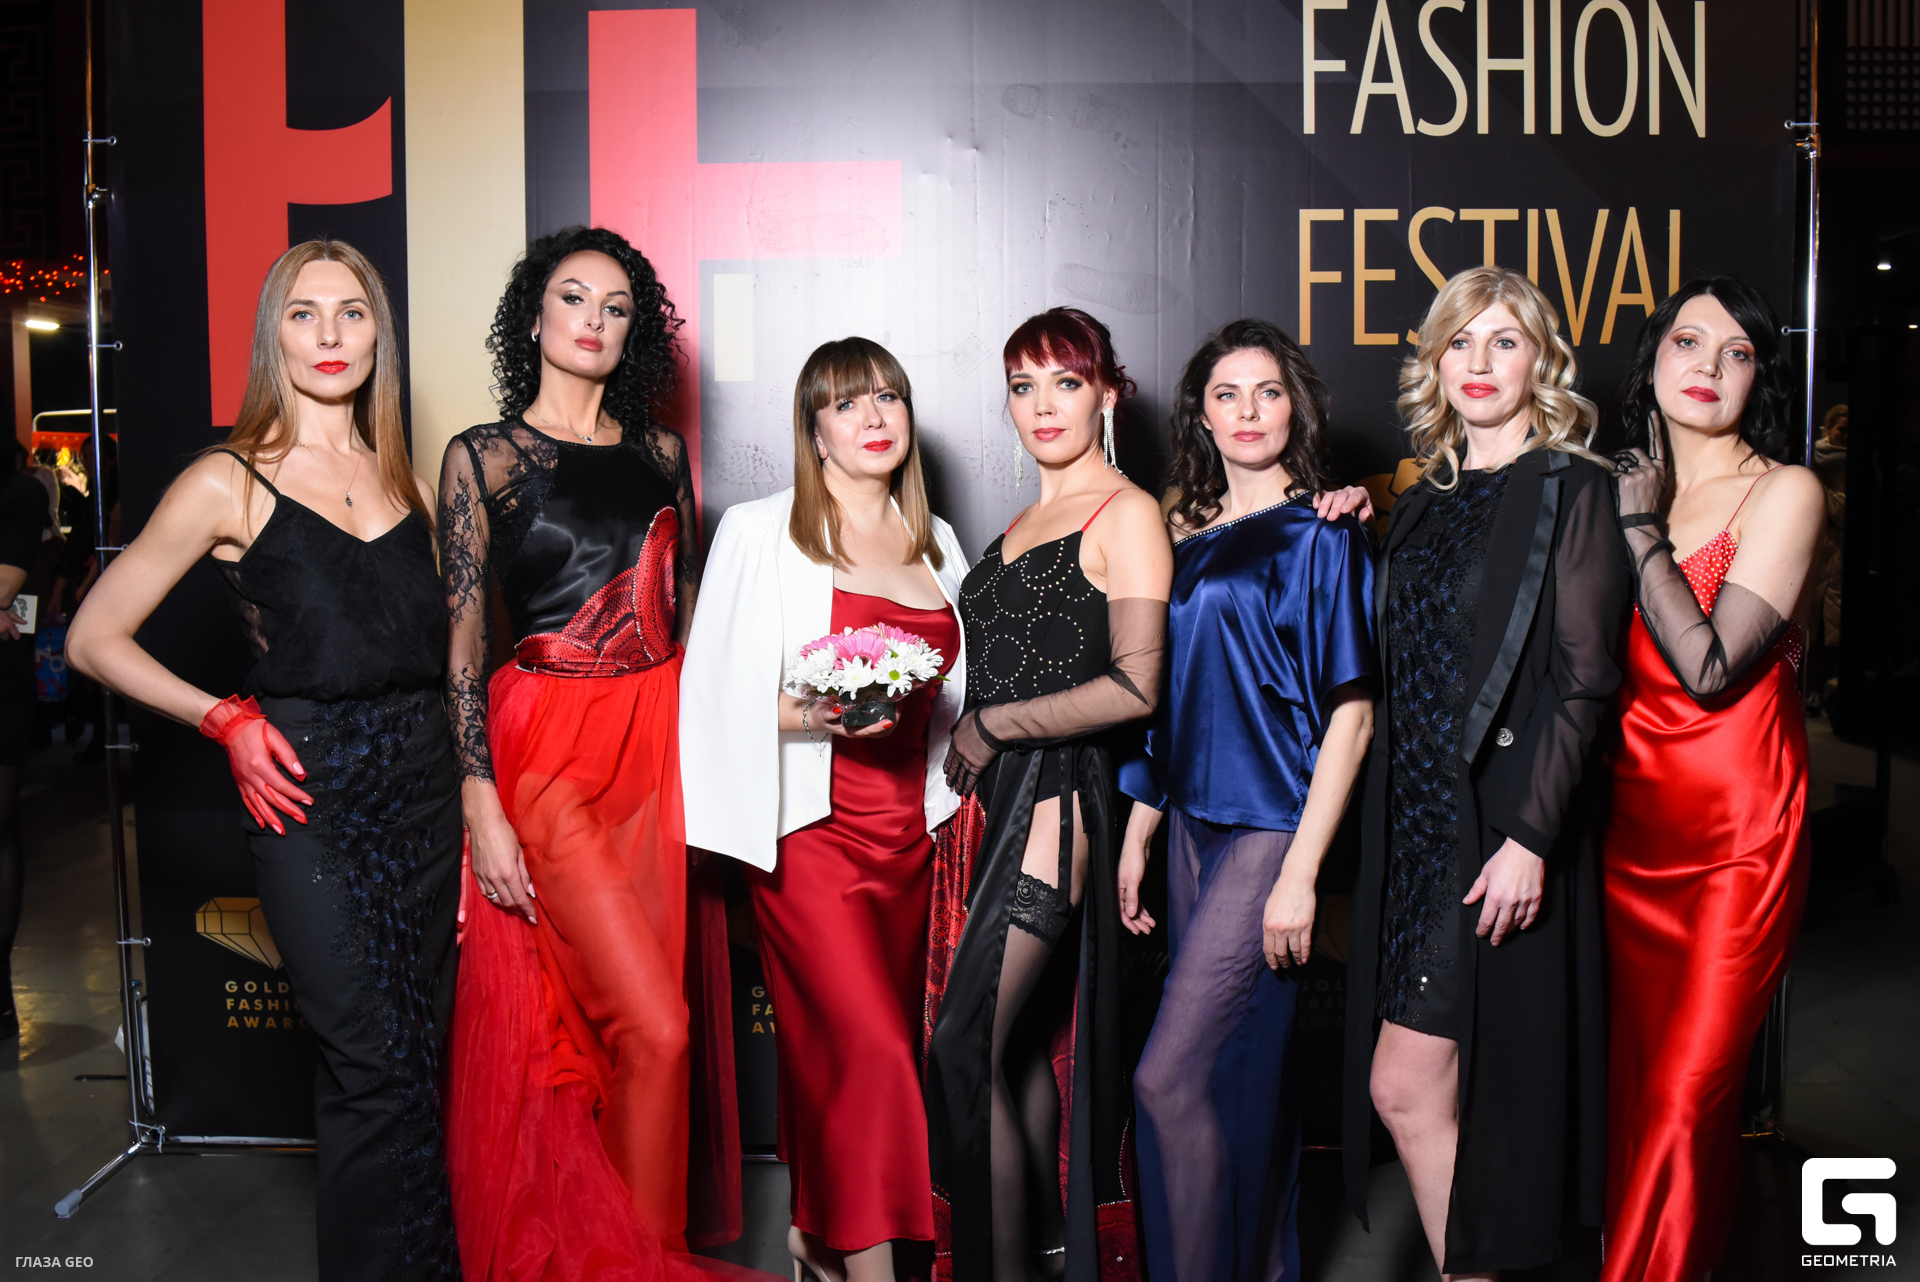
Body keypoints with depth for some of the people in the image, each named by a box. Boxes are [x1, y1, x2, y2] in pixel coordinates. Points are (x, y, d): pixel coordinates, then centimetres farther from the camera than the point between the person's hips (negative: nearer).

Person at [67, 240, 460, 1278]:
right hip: (308, 792, -4)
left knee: (419, 1056, 9)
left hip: (423, 783, 4)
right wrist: (226, 718, -6)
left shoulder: (406, 482, 12)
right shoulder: (229, 484, -1)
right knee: (373, 1068, -5)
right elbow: (94, 638, 3)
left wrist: (475, 796, 8)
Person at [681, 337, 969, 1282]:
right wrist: (812, 717, -20)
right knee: (868, 1043, -12)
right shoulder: (760, 533, -1)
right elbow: (723, 695, -5)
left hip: (907, 828, 5)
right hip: (810, 825, -5)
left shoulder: (936, 545, 15)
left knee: (840, 1043, 9)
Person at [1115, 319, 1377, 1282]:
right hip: (1194, 825, 6)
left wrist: (1300, 873, -16)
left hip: (1272, 825, -6)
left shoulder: (1322, 533, -5)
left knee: (1169, 1077, -10)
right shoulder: (1187, 535, 12)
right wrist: (1137, 835, 12)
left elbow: (1351, 715, -10)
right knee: (1237, 1069, 13)